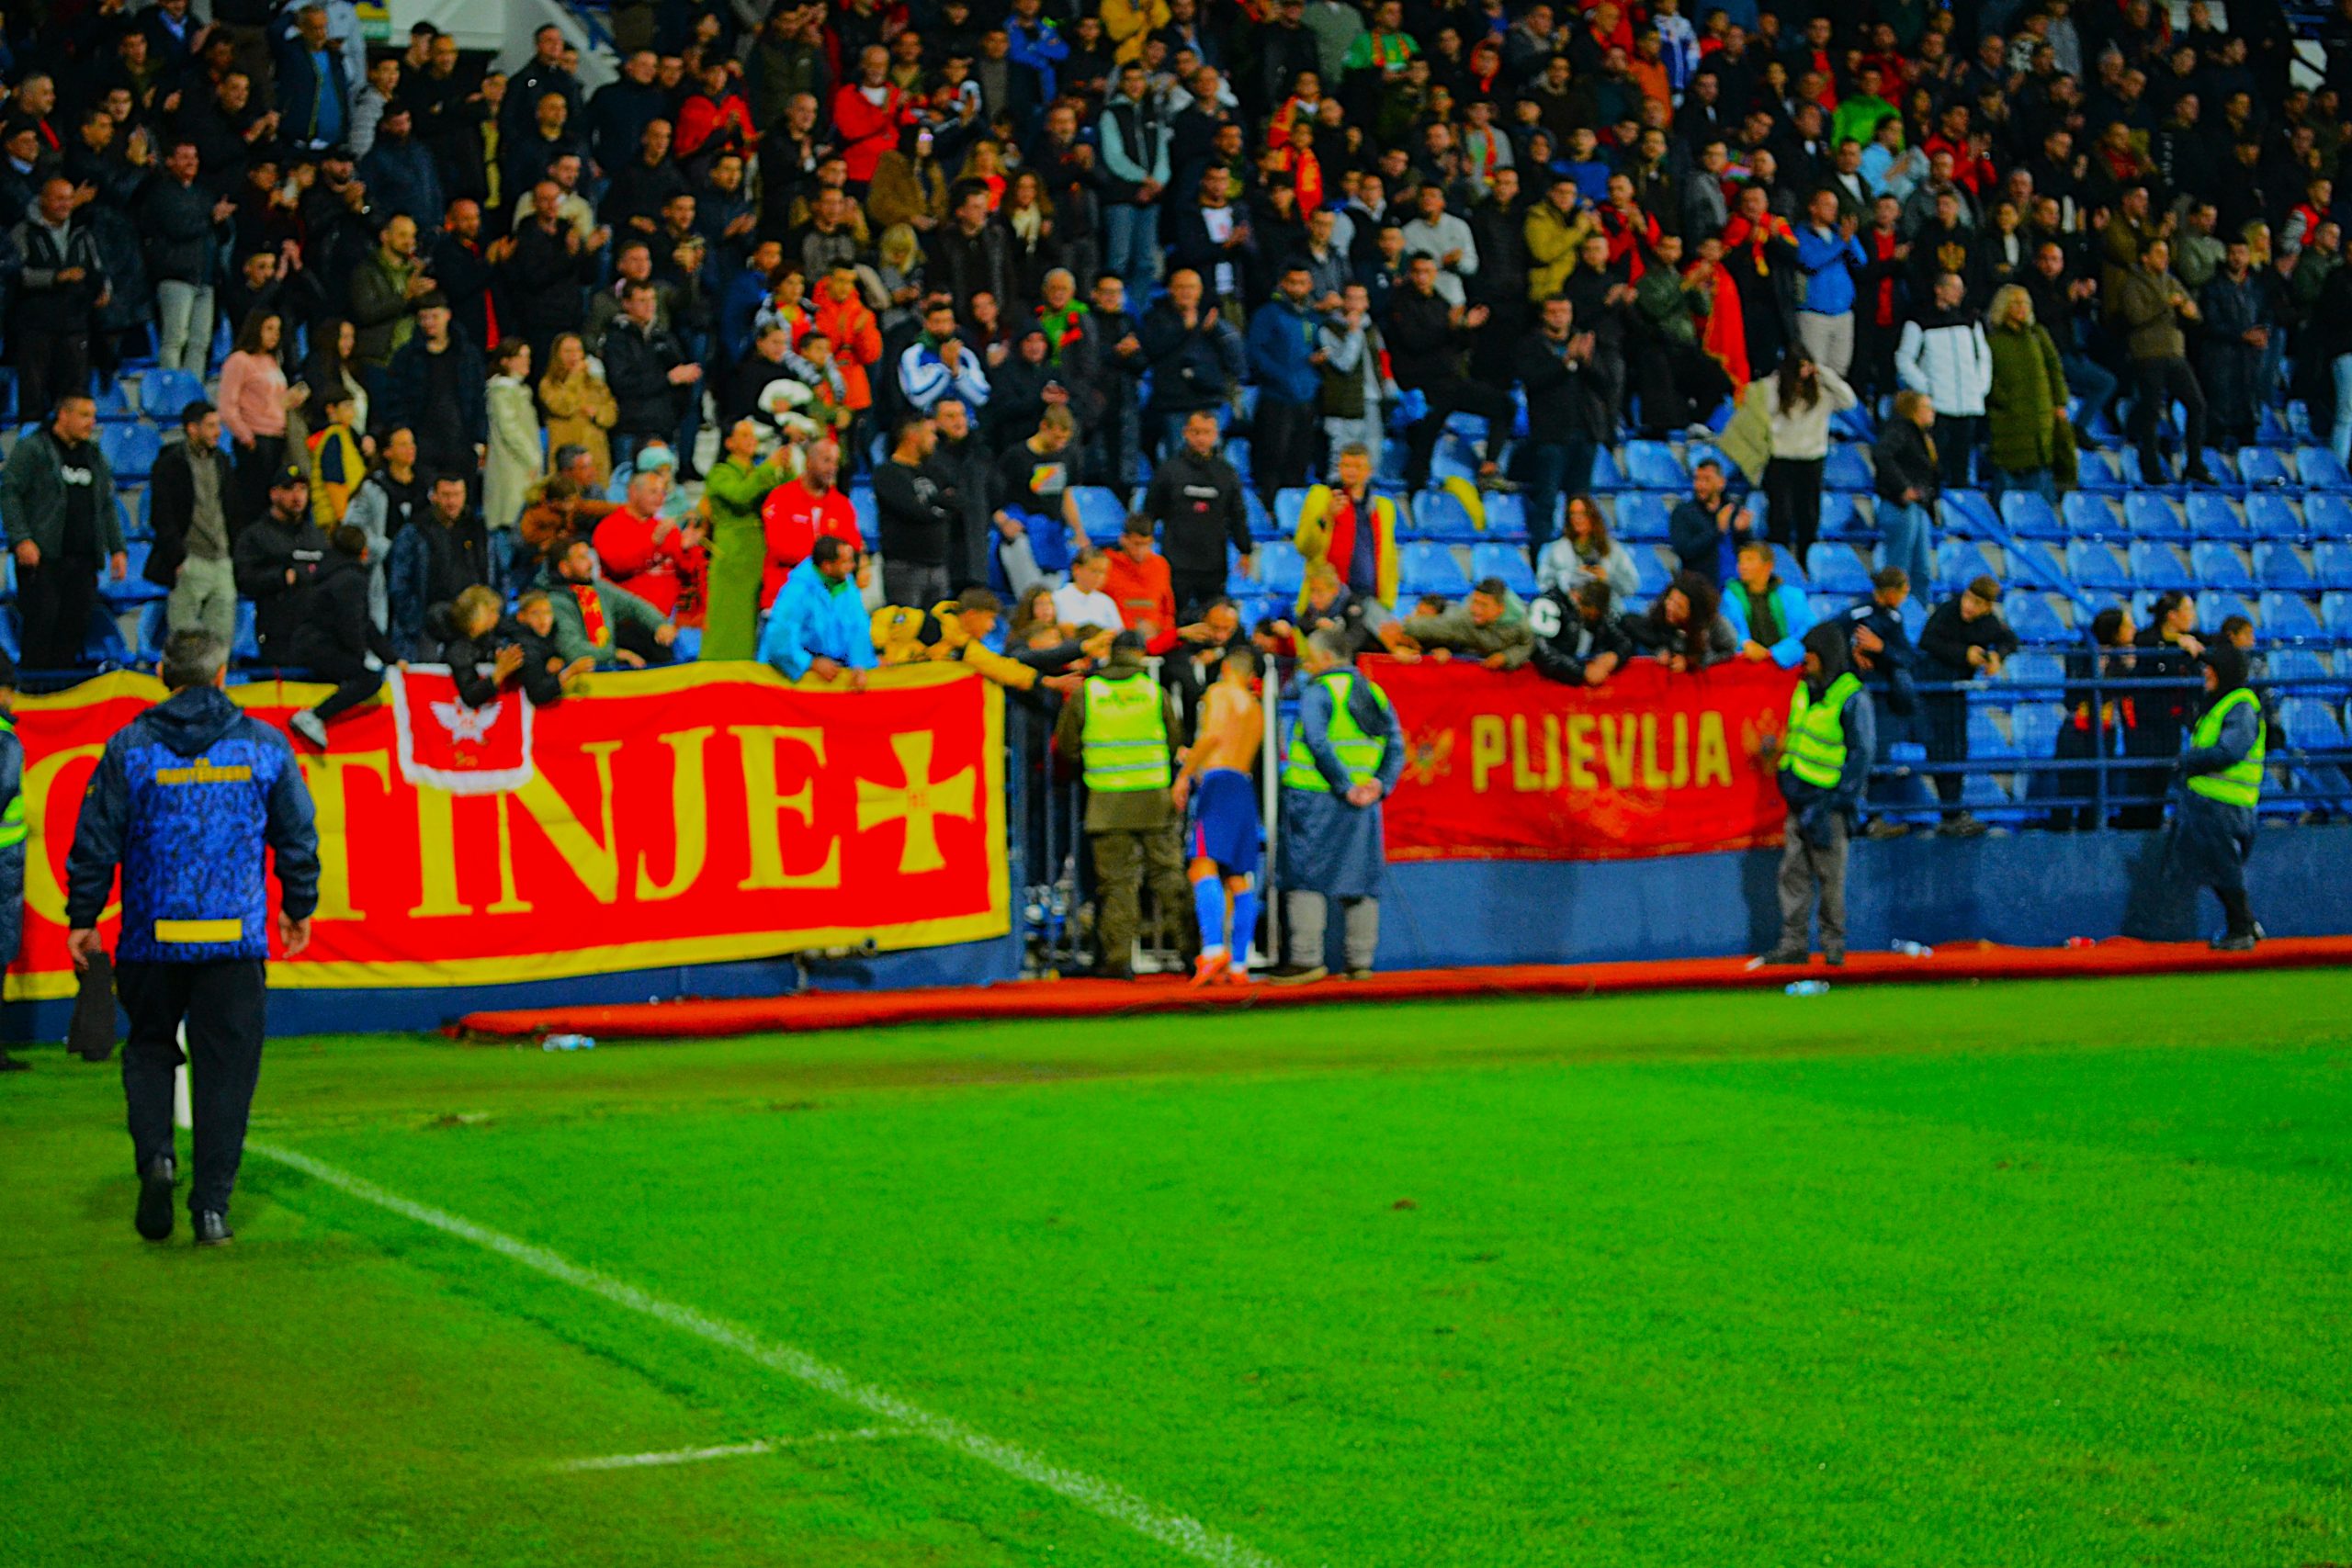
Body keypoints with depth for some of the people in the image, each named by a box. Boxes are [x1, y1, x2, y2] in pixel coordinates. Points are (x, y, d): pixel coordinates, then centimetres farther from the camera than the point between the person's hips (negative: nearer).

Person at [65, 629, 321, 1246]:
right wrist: (299, 908, 21)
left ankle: (155, 1154, -5)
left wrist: (82, 919, 9)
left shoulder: (128, 748, -1)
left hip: (151, 939, 0)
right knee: (225, 1067, 5)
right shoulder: (264, 744, 3)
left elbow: (95, 842, -1)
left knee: (149, 1046, 19)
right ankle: (212, 1205, 2)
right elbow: (297, 835, 8)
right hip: (236, 940, 0)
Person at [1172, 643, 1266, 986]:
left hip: (1216, 781, -8)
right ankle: (1238, 965, 2)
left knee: (1203, 866, -18)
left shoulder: (1220, 692, 3)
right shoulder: (1257, 710, 26)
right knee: (1239, 878, 5)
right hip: (1245, 788, 8)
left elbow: (1213, 735, -13)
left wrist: (1184, 774, -10)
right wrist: (1193, 758, 42)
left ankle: (1214, 948, -35)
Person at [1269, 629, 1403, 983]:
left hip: (1314, 797, -6)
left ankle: (1306, 958, -10)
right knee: (1360, 885, 8)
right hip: (1362, 807, 6)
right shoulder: (1375, 693, 15)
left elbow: (1319, 745, -18)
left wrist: (1346, 787, -18)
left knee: (1306, 880, -4)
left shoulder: (1318, 692, -6)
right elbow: (1396, 746, 7)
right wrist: (1380, 784, -3)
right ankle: (1360, 961, 8)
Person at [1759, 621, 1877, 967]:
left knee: (1830, 875, -2)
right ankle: (1794, 944, 8)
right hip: (1800, 797, 7)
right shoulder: (1804, 689, 11)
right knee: (1793, 871, 5)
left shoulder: (1852, 698, -12)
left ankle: (1834, 945, 7)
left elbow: (1863, 753, -12)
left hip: (1829, 799, -7)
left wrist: (1839, 798, -15)